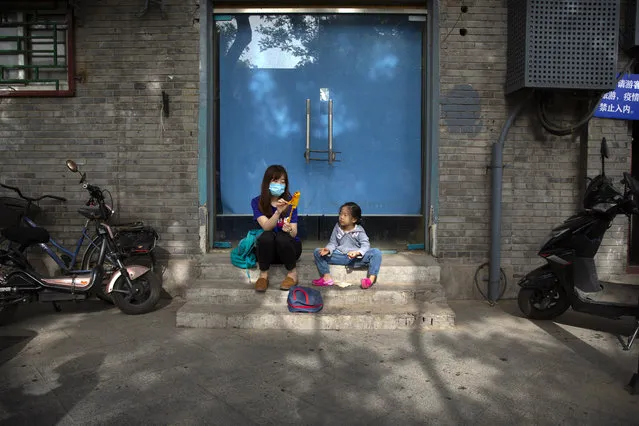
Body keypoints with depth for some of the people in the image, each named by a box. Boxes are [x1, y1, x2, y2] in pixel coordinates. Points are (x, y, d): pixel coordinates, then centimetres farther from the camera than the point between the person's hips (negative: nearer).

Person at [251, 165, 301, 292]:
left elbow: (294, 233, -12)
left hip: (289, 246, 0)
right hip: (267, 248, 0)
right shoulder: (257, 202, -8)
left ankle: (292, 273, -9)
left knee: (282, 237, -33)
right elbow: (266, 227, -23)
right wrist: (278, 212, -41)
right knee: (267, 236, -32)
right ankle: (263, 275, -14)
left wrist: (289, 230, -37)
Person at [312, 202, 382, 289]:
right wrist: (328, 249, -20)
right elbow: (333, 243, 4)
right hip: (340, 256, 3)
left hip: (356, 257, -3)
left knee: (376, 252, -27)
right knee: (317, 252, -11)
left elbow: (366, 245, -12)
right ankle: (327, 278, -16)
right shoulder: (337, 228, 4)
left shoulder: (359, 231, -4)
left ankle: (371, 278, -32)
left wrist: (357, 252, -32)